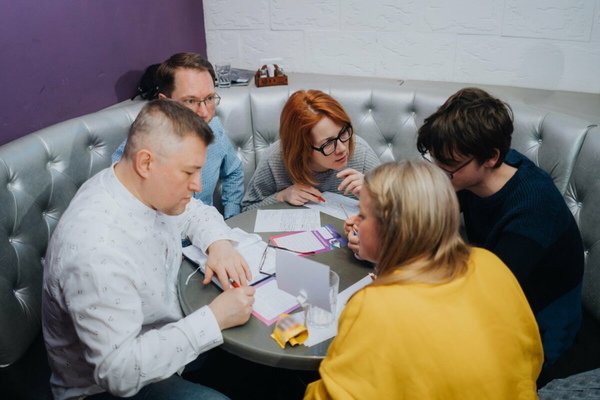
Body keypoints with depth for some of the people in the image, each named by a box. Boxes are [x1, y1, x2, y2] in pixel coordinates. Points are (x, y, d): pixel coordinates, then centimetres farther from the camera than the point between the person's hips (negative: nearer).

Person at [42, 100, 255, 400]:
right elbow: (119, 372, -34)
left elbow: (197, 213, 11)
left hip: (173, 336, 8)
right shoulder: (96, 248, -36)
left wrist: (219, 245, -11)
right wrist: (214, 319, -32)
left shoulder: (152, 188, -10)